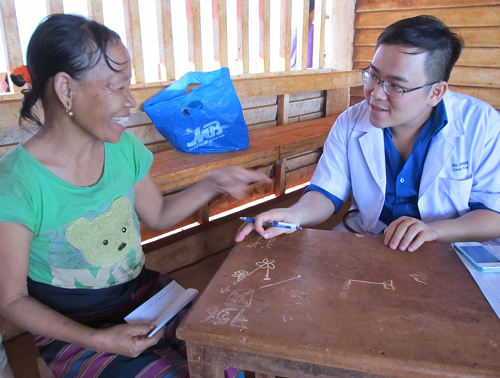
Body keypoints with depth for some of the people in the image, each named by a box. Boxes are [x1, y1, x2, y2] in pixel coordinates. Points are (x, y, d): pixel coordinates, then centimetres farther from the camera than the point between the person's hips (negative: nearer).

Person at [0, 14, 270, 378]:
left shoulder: (124, 147, -7)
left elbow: (158, 215, 8)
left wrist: (213, 183, -5)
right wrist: (98, 340, -21)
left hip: (142, 291, 5)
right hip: (72, 326, -4)